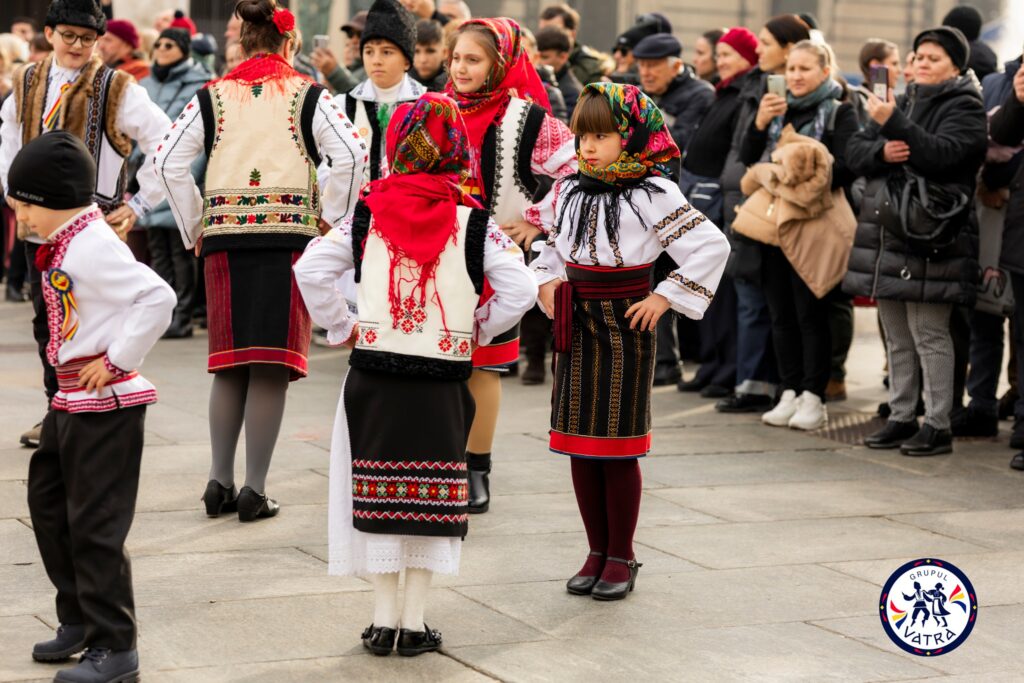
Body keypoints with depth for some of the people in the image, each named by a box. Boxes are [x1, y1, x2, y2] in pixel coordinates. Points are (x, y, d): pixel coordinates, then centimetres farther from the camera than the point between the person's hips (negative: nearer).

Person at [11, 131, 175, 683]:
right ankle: (79, 619, 33)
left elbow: (157, 298, -30)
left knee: (95, 524, -5)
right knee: (49, 508, 19)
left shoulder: (93, 247, -20)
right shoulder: (65, 246, 10)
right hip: (70, 401, 11)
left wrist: (118, 361, -23)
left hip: (106, 404, -11)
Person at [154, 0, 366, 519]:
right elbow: (350, 154, -9)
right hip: (289, 237, -2)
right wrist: (331, 217, 3)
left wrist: (193, 227, 12)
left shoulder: (212, 97, 9)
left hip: (224, 237, 3)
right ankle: (255, 491, -1)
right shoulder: (307, 95, 3)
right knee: (273, 367, 0)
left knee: (230, 364, 12)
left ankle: (220, 483, 12)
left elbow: (169, 162, 3)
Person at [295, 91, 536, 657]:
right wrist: (476, 330, 3)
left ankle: (383, 621, 13)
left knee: (379, 492, 9)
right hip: (442, 379, -1)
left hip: (373, 375, 1)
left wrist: (342, 328, 4)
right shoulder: (473, 223, -4)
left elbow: (311, 270, -6)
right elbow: (519, 289, -11)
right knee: (432, 497, 7)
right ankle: (414, 623, 9)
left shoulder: (367, 214, 0)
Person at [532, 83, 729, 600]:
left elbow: (711, 246, -12)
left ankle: (621, 557, 12)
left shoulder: (653, 195, -10)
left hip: (624, 325, -5)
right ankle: (597, 552, 19)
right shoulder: (569, 190, 6)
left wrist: (665, 298, -12)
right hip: (574, 325, 5)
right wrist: (548, 283, 8)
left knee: (618, 446, 0)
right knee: (579, 444, 7)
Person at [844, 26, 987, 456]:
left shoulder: (964, 107, -2)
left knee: (929, 333, -7)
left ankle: (937, 425, -2)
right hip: (887, 232, 7)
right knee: (897, 336, 12)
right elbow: (854, 153, 13)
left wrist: (894, 124, -25)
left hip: (931, 239, -7)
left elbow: (941, 154, -18)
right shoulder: (903, 103, 19)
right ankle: (901, 417, 19)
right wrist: (882, 151, -9)